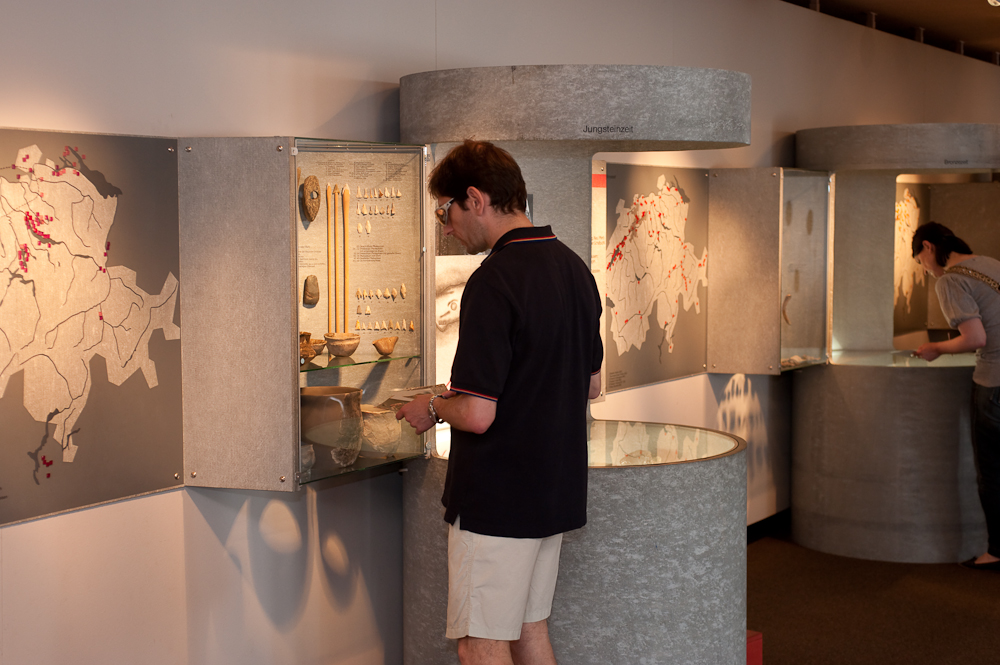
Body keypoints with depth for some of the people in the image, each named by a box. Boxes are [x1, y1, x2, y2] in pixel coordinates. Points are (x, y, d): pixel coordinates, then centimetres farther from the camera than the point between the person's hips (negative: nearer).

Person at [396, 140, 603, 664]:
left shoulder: (494, 281, -21)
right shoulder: (575, 269, 7)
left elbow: (477, 414, -23)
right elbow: (591, 385, 17)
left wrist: (431, 409, -4)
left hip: (496, 498, -9)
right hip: (555, 491, 9)